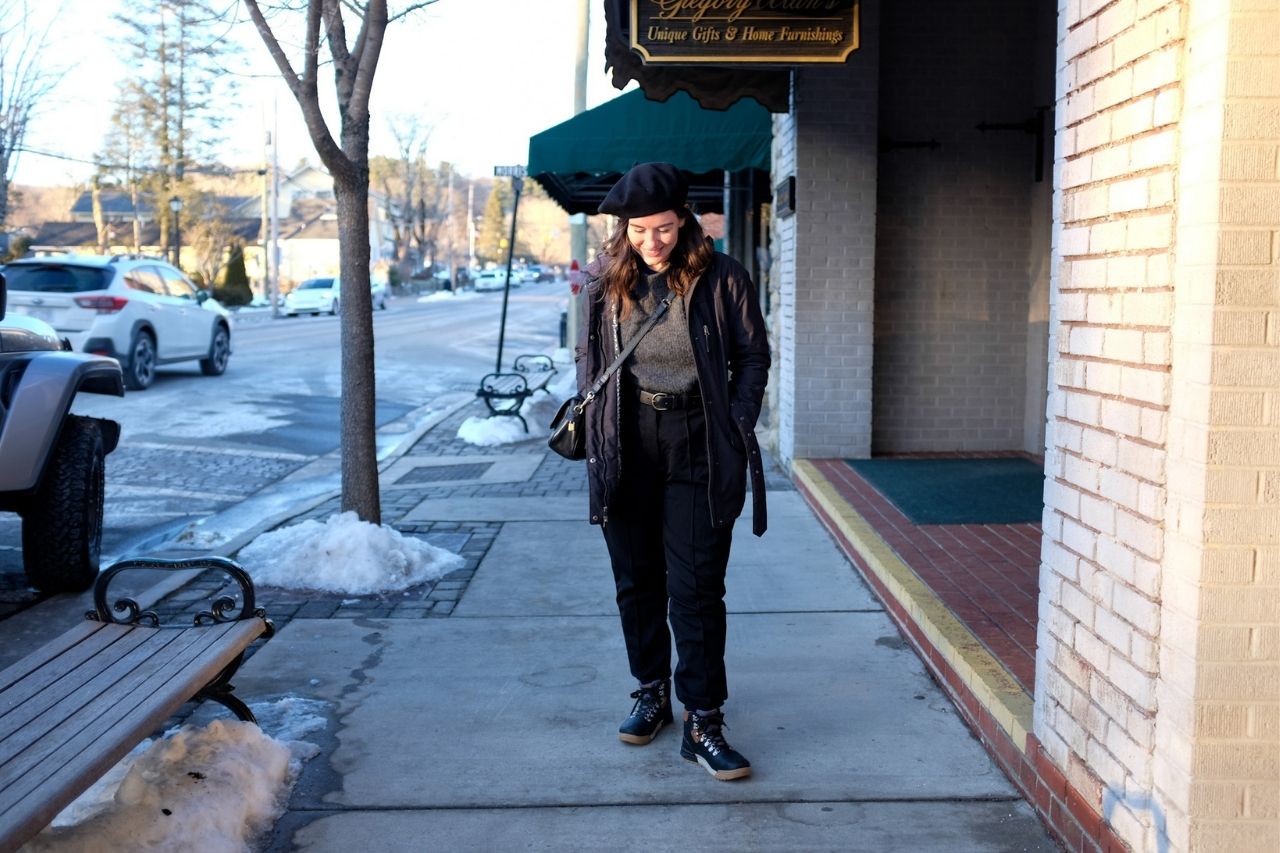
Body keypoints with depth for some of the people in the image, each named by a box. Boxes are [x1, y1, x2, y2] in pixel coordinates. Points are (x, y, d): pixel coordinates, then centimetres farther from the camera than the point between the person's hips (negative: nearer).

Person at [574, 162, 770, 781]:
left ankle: (703, 721, 7)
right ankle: (652, 694, 30)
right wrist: (597, 427, 4)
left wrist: (735, 432, -5)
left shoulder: (721, 279, -6)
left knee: (697, 589, -2)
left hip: (698, 450, -3)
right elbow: (587, 357, 13)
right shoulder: (604, 281, 2)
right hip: (626, 450, 3)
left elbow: (754, 357, 2)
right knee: (637, 583, 13)